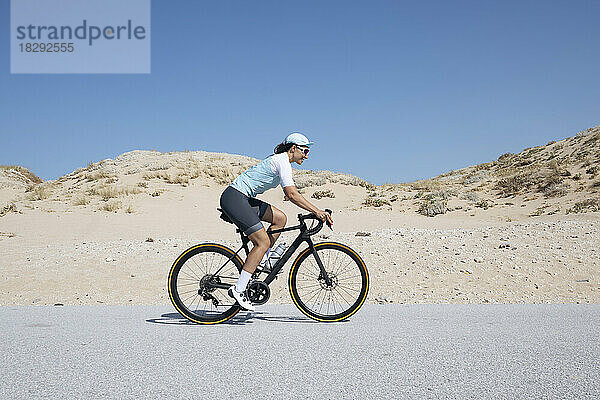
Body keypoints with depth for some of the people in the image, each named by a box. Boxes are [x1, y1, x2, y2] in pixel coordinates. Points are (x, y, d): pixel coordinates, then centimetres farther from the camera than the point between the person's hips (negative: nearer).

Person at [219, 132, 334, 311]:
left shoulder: (281, 160, 18)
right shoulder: (282, 161, -13)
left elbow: (291, 193, 21)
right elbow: (292, 194, -23)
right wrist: (317, 211, -24)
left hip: (243, 199, 10)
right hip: (234, 198, -10)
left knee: (280, 218, 9)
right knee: (263, 242, -12)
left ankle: (261, 261, 12)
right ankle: (238, 289, -11)